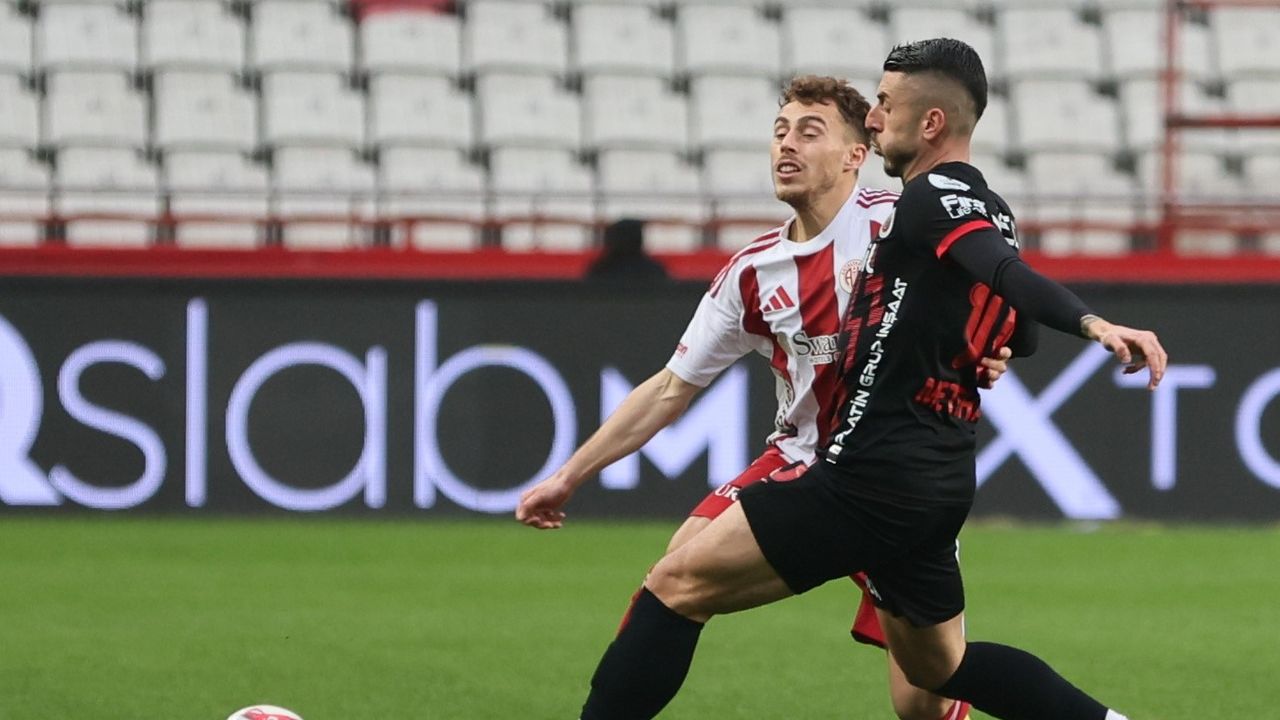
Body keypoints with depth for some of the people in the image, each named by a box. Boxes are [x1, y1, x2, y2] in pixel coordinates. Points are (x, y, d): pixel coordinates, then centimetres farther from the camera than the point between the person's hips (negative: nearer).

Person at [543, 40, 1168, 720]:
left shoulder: (935, 194, -11)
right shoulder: (990, 213, 15)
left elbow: (1010, 275, -28)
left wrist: (1090, 323, -46)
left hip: (874, 478, -10)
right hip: (937, 481, 10)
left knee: (676, 586, -7)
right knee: (936, 665, 25)